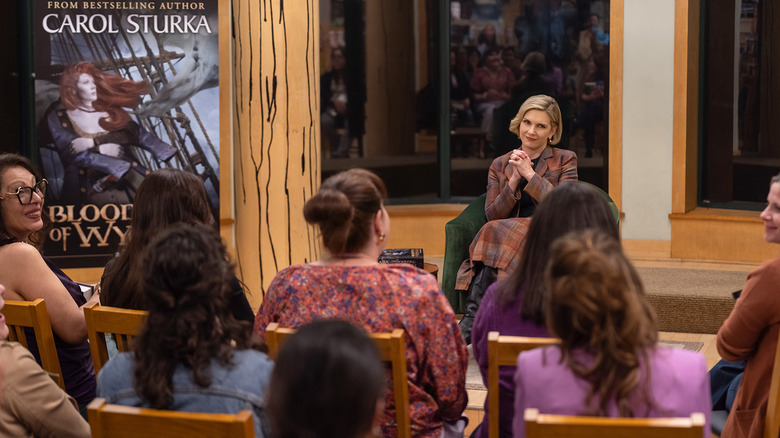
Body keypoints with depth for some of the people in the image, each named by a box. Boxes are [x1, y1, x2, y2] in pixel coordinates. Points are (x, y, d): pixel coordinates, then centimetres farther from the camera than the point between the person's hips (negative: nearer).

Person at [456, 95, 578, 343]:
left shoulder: (565, 160, 12)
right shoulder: (500, 165, 19)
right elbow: (492, 215, 7)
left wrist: (529, 174, -8)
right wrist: (514, 180, -6)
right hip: (506, 238, 3)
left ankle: (472, 322, -38)